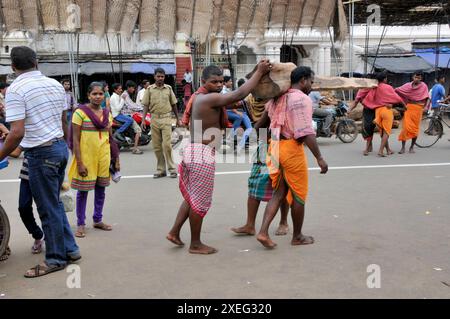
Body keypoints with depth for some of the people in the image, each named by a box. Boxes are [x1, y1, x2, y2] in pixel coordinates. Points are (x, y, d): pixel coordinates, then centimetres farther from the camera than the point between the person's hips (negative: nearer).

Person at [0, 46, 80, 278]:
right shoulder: (55, 84, 6)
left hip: (41, 154, -7)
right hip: (60, 147, 7)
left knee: (48, 208, 5)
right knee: (54, 203, 21)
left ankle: (56, 259, 18)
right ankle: (70, 249, 27)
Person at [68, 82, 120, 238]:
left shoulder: (107, 114, 7)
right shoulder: (80, 112, -9)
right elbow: (75, 139, -10)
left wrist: (116, 159, 11)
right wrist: (79, 163, -15)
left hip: (103, 156, 5)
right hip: (86, 157, -5)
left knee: (101, 189, 13)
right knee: (83, 190, 4)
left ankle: (98, 220, 28)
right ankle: (81, 224, 16)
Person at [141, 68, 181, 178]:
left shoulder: (168, 88, 6)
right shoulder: (149, 89, 4)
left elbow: (174, 104, 13)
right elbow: (146, 105, 3)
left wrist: (178, 119, 14)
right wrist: (143, 119, -7)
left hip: (166, 118, -1)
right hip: (154, 118, 1)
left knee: (167, 144, -9)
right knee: (156, 146, 5)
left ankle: (172, 169, 1)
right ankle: (161, 170, 14)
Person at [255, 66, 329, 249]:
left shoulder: (278, 97, 11)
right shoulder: (303, 99, -14)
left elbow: (265, 117, 22)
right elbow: (306, 132, -22)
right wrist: (319, 157, -20)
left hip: (275, 146, 8)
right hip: (292, 149, -8)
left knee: (279, 193, 14)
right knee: (299, 195, 8)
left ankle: (263, 232, 3)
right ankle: (297, 237, 21)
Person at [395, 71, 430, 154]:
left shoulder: (424, 86, 1)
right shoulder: (408, 85, 5)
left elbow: (427, 98, -4)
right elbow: (397, 90, 4)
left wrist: (426, 106, -20)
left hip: (418, 108, 0)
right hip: (409, 107, 0)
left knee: (415, 128, 5)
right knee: (405, 127, -8)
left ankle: (412, 147, 18)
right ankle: (403, 147, -5)